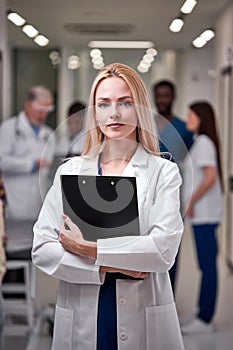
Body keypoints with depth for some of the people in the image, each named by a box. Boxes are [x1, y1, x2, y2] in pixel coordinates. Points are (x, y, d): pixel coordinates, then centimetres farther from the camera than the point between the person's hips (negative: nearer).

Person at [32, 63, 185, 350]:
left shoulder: (163, 172, -2)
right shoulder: (70, 170, 4)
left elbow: (164, 249, -14)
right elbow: (41, 248, -3)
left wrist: (88, 249, -14)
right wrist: (107, 266, -14)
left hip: (144, 316, -1)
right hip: (80, 319, 2)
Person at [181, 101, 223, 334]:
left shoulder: (204, 142, -12)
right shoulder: (200, 142, 16)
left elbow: (210, 177, -21)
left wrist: (191, 202, -15)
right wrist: (191, 203, 15)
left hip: (204, 213, -10)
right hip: (202, 215, 10)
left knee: (207, 265, -5)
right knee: (207, 265, 11)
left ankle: (204, 319, 0)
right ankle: (203, 317, 17)